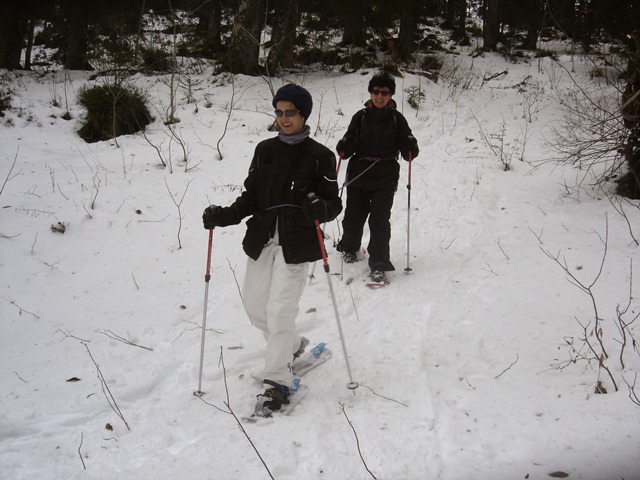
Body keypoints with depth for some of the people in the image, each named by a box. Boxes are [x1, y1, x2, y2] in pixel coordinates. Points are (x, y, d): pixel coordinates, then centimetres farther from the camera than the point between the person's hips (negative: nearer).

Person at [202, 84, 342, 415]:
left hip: (296, 244, -5)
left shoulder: (319, 156, -4)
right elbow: (250, 198, 9)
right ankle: (292, 345, 40)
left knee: (280, 310, -9)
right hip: (262, 239, 6)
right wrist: (223, 216, -6)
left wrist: (321, 209, -27)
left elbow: (334, 204, -4)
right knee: (254, 304, 12)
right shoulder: (265, 150, 8)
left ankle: (277, 382, 4)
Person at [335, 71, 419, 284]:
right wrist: (343, 148, -18)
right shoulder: (361, 117, 4)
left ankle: (379, 265, -4)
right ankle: (349, 247, 39)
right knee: (353, 216, 9)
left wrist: (411, 149, -19)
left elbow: (408, 151, 3)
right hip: (358, 174, 2)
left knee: (380, 220, -9)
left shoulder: (396, 119, 3)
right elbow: (350, 145, 3)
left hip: (385, 178, -1)